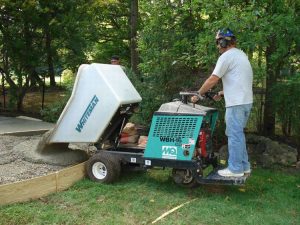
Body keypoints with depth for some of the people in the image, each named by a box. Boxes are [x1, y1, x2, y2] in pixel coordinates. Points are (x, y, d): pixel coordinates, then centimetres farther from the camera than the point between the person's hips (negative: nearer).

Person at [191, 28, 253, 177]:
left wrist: (198, 95, -2)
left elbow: (212, 80, -12)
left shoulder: (226, 56, -10)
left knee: (234, 135, -3)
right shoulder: (241, 55, 20)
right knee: (238, 134, 16)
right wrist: (222, 94, 21)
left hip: (236, 103, -10)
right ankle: (244, 166, 22)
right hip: (246, 101, 10)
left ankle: (235, 168, 3)